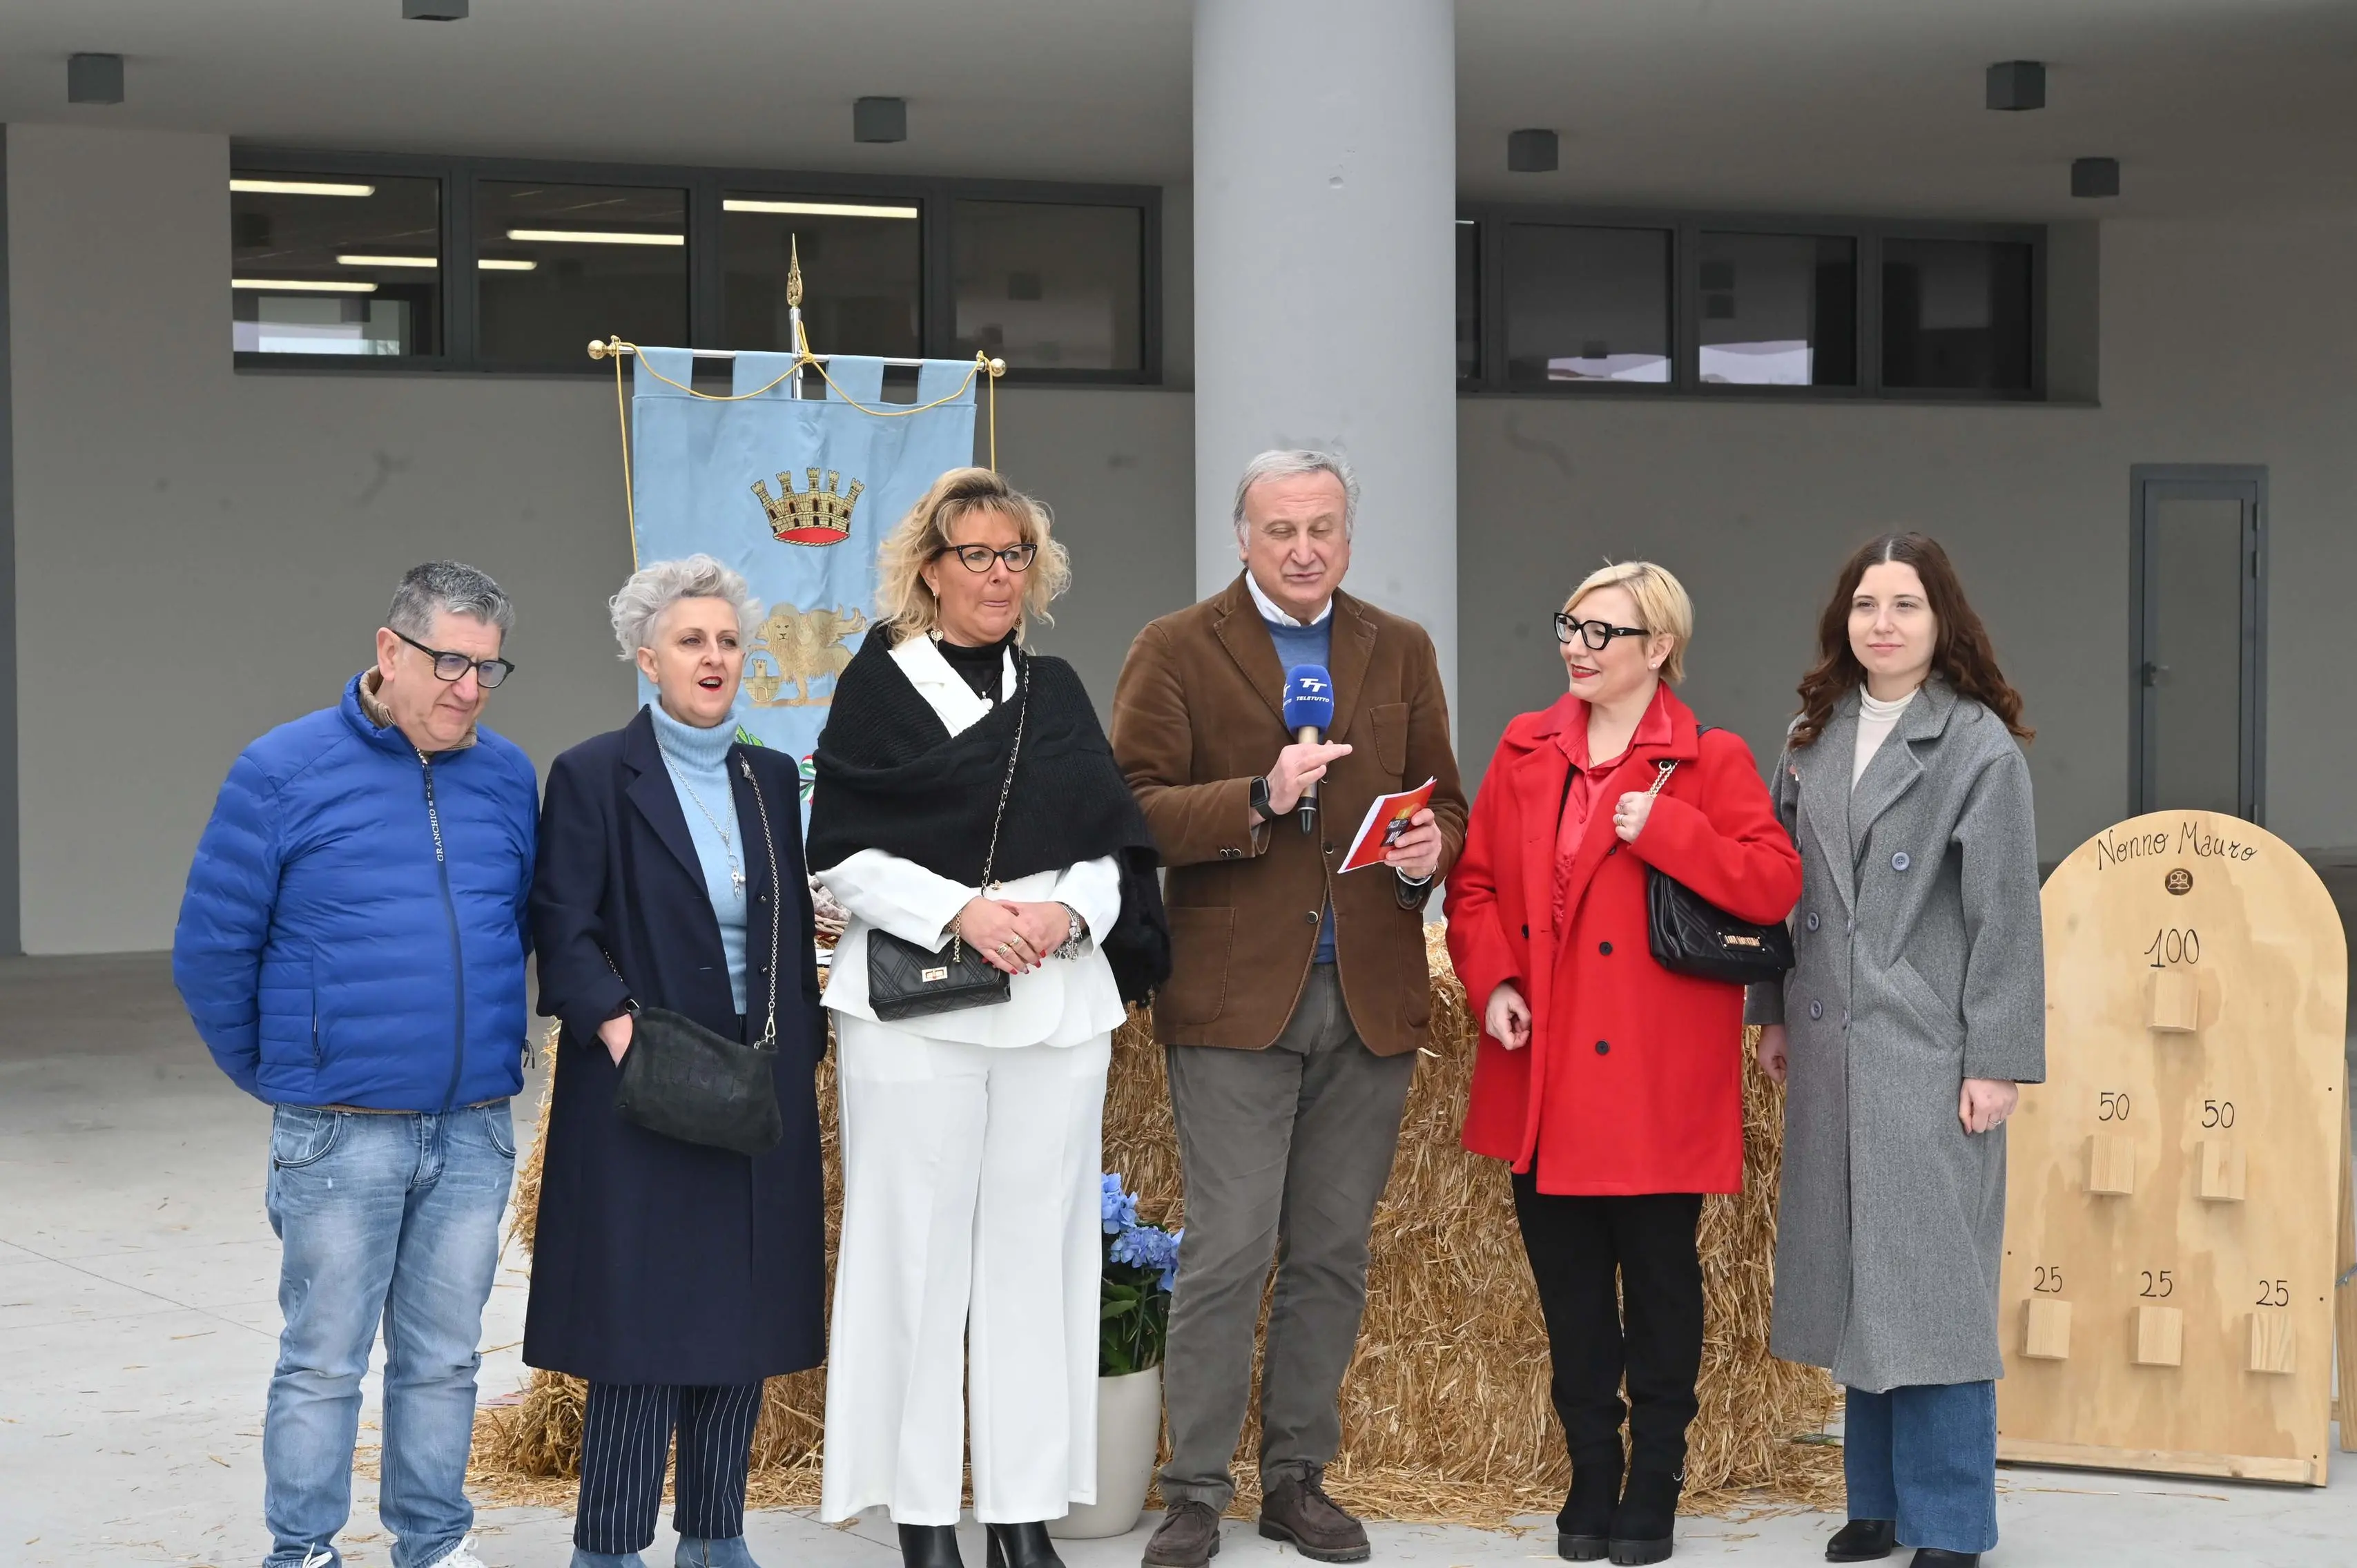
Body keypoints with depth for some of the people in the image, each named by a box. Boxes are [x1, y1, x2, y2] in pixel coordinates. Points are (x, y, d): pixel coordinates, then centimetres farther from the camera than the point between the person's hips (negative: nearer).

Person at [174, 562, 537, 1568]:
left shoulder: (508, 777, 6)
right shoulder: (285, 772, -6)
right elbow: (211, 948, -1)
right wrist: (273, 1075, 5)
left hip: (475, 1134, 4)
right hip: (340, 1137, -3)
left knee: (445, 1360, 12)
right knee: (323, 1363, 3)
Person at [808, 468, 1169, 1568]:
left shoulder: (1056, 693, 15)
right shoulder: (880, 684, 3)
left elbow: (1116, 847, 13)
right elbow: (842, 852, -3)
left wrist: (1069, 911, -8)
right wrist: (959, 912, -16)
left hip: (1057, 1002, 4)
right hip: (916, 1006, -3)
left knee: (1034, 1250, 3)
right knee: (920, 1249, -3)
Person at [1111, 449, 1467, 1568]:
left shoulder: (1400, 652, 14)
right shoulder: (1177, 651, 1)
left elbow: (1441, 801, 18)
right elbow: (1134, 811, -7)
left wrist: (1430, 846, -5)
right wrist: (1261, 798, -21)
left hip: (1371, 996, 4)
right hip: (1234, 996, -4)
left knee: (1334, 1254, 9)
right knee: (1227, 1251, -6)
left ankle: (1298, 1477, 20)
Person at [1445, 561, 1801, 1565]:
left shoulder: (1710, 761, -4)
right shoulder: (1524, 749, 8)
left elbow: (1775, 885, -12)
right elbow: (1475, 882, 12)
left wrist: (1664, 830, -21)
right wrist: (1491, 981, -4)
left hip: (1653, 1081, -4)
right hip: (1544, 1078, 4)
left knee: (1659, 1284, 5)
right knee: (1568, 1288, 11)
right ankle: (1590, 1484, 22)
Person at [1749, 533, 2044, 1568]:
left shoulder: (1980, 745, -5)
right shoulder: (1814, 736, 11)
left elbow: (2005, 913, -8)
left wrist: (1998, 1062, -10)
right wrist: (1774, 1013, 13)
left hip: (1931, 1054, -5)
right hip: (1831, 1049, 5)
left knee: (1931, 1280, -4)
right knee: (1853, 1277, 9)